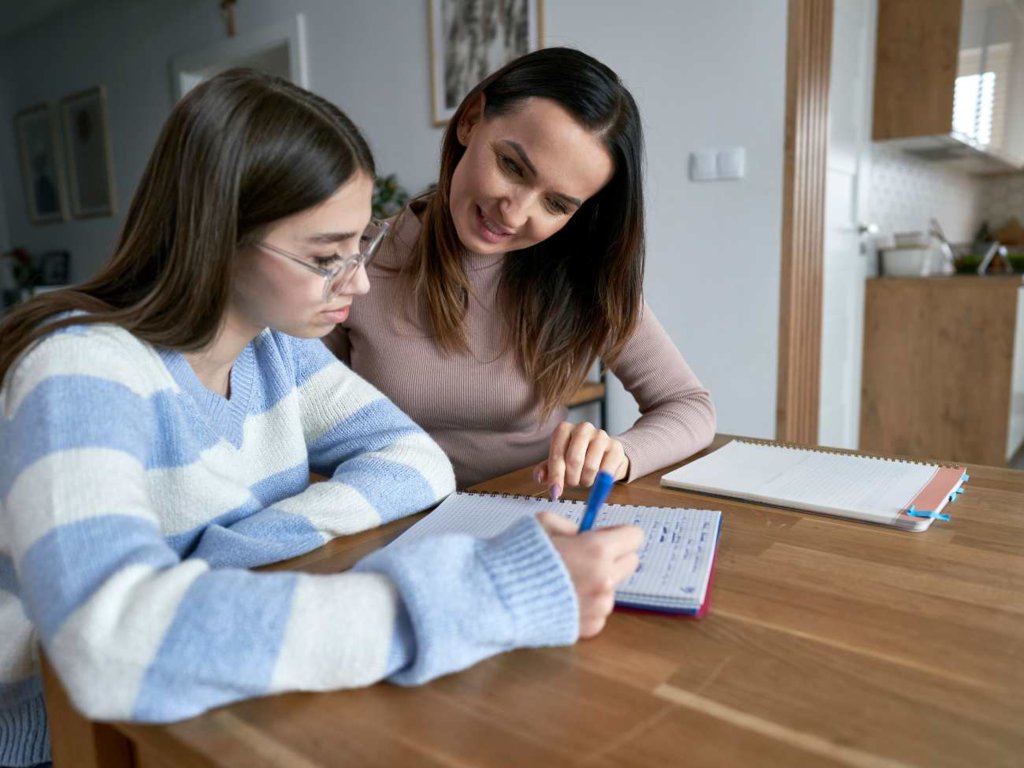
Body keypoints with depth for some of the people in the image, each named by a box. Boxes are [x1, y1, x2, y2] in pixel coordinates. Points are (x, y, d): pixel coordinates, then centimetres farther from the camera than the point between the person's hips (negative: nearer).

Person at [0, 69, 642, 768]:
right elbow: (115, 646, -36)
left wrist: (229, 558, -22)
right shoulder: (82, 371, -22)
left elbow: (419, 461, -8)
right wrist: (483, 593, -39)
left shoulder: (274, 341, -2)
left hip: (241, 711, 5)